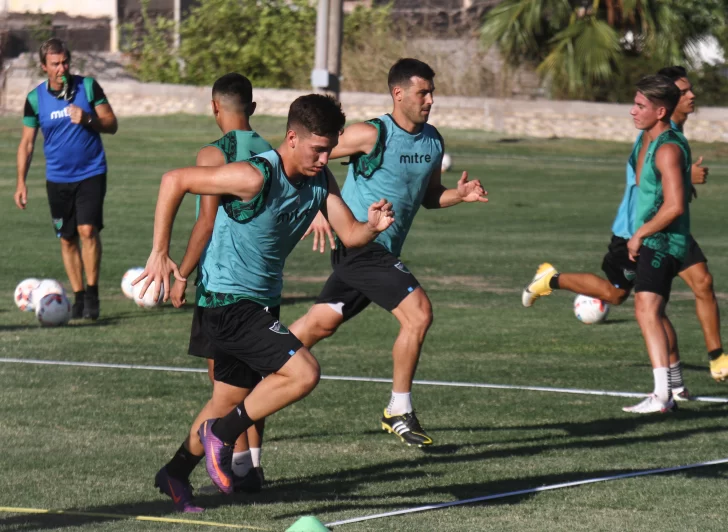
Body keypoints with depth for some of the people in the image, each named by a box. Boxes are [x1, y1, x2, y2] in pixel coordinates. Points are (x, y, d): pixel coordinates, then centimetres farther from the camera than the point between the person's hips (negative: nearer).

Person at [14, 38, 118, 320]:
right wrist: (21, 181, -2)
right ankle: (78, 296, 15)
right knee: (67, 239, 5)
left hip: (91, 173, -2)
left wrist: (88, 119, -20)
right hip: (57, 178, 2)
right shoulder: (35, 98, 0)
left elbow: (111, 125, 0)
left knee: (88, 230, -15)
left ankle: (92, 294, -7)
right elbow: (27, 142, 5)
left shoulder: (88, 87, -4)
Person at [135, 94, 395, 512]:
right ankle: (223, 433, -5)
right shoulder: (255, 177, -25)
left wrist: (373, 227, -25)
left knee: (229, 399, 21)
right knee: (304, 372, -22)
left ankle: (176, 475, 39)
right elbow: (174, 181, -21)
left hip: (261, 302, 9)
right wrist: (160, 254, -20)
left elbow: (349, 234, -1)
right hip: (228, 301, -9)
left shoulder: (321, 179, -1)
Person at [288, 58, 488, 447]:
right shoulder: (372, 135, -14)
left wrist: (459, 194, 0)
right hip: (359, 244, -8)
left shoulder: (433, 141, 9)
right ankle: (399, 412, -5)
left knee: (320, 323, 13)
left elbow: (428, 196, 20)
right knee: (419, 312, -17)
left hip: (381, 252, 8)